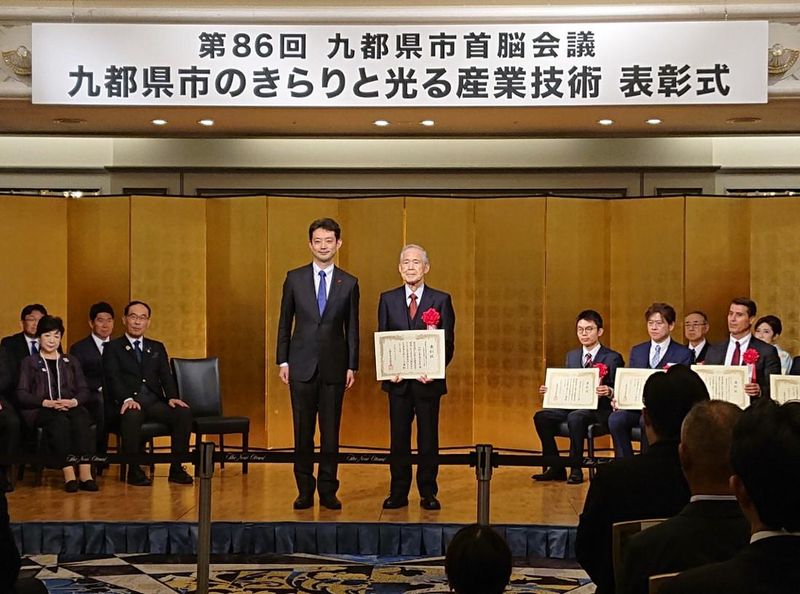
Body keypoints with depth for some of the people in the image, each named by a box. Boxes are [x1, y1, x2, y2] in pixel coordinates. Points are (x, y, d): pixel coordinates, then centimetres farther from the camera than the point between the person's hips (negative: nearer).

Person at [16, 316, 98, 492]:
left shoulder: (71, 362, 26)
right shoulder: (29, 362, 18)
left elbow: (84, 391, 14)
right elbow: (22, 394, 3)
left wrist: (73, 401, -10)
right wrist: (46, 402, -15)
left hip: (71, 407, 2)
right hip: (39, 411, -2)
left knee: (81, 418, -35)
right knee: (59, 421, -38)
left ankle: (85, 474, -45)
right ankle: (69, 475, -46)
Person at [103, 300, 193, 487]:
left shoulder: (157, 348, 24)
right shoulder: (113, 347, 11)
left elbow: (166, 376, 12)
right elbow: (113, 378, -4)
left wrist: (172, 397, -10)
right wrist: (127, 399, -23)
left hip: (155, 402, 4)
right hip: (128, 403, -4)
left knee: (184, 412, -24)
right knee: (132, 414, -39)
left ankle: (176, 468, -17)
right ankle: (134, 470, -26)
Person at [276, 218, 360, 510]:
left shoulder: (349, 283, 4)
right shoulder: (295, 278, 4)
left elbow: (352, 328, 6)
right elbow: (285, 322, 6)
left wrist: (352, 366, 1)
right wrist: (283, 360, 1)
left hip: (334, 366, 0)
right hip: (302, 365, 0)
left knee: (331, 431, 4)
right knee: (303, 431, 4)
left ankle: (328, 490, 12)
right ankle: (305, 490, 12)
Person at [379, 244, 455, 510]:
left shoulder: (441, 300, 3)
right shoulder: (388, 299, 8)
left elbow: (448, 342, 0)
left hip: (428, 380, -1)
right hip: (398, 380, 1)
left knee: (428, 437, 4)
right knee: (398, 437, 5)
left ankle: (428, 493, 12)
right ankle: (398, 493, 12)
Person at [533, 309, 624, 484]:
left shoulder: (613, 358, 1)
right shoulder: (571, 356, 18)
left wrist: (609, 392, -27)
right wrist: (549, 390, -1)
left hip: (599, 409, -6)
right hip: (572, 406, 6)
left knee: (575, 417, -37)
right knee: (541, 416, -19)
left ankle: (576, 470, -26)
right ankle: (556, 467, -12)